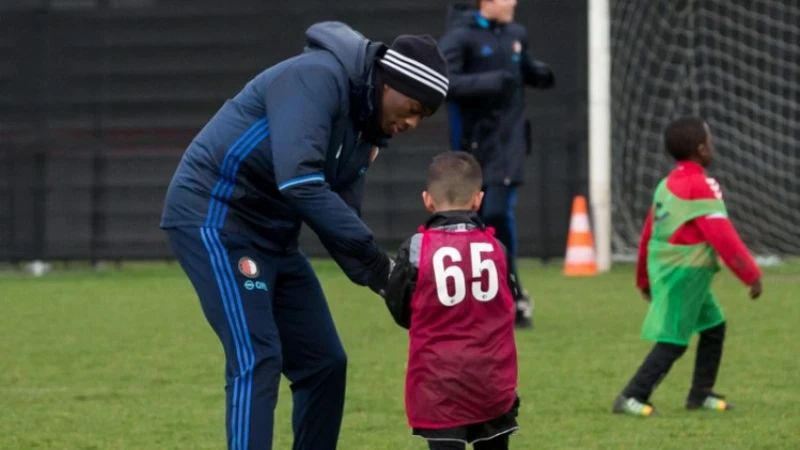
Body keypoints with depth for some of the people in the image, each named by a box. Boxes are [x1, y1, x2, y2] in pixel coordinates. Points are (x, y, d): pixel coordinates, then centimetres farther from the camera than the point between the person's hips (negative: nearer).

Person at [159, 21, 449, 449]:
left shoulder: (366, 125, 8)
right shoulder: (318, 78, -21)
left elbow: (337, 214, 8)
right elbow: (299, 182, -33)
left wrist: (379, 277, -10)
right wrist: (375, 259, -31)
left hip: (271, 233, 10)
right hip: (215, 217, -10)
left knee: (323, 362, 8)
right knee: (257, 360, -17)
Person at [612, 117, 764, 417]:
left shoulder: (667, 184, 11)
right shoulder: (702, 186, -15)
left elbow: (648, 232, 16)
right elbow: (723, 236, -19)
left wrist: (644, 279, 26)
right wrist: (751, 275, -14)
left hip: (663, 268, 9)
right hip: (685, 273, -9)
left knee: (713, 326, 18)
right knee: (674, 341, -6)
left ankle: (700, 394, 20)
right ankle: (632, 397, -8)